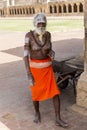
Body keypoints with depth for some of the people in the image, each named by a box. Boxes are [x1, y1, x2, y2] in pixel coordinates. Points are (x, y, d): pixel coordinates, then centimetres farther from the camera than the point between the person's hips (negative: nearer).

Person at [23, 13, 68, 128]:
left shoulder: (47, 34, -4)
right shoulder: (29, 35, -16)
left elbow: (49, 50, 8)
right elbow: (26, 55, -19)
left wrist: (52, 53, -18)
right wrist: (29, 74, -24)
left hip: (47, 68, 3)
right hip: (34, 68, -3)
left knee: (56, 92, -1)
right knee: (36, 93, 11)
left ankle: (58, 119, 11)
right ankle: (37, 113, 39)